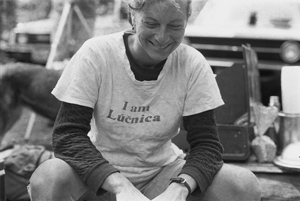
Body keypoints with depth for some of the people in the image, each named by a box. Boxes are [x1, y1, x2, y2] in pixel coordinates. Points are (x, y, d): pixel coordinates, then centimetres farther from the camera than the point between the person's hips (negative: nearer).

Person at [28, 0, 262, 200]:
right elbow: (67, 134, -18)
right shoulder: (96, 54, -15)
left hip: (161, 174, 2)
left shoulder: (193, 65, -9)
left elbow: (206, 143, -9)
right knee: (47, 179, -33)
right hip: (101, 177, -1)